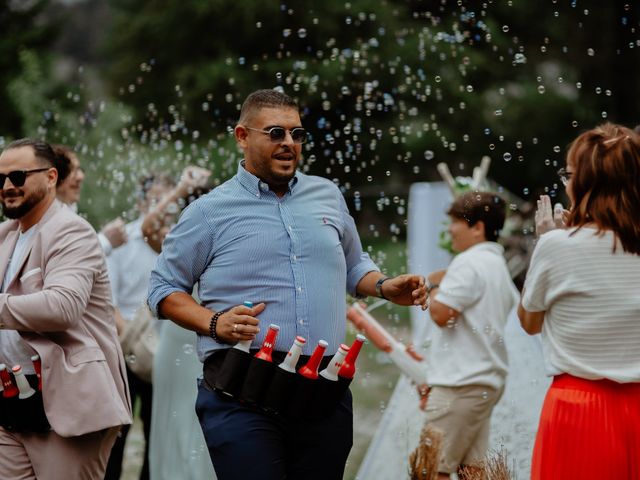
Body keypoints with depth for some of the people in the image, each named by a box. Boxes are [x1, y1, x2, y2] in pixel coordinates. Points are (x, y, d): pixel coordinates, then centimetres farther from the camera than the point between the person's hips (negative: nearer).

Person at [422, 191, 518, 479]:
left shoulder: (468, 263, -12)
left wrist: (433, 285, 2)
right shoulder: (499, 264, 19)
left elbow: (442, 315, -19)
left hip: (460, 385, -10)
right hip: (488, 382, 10)